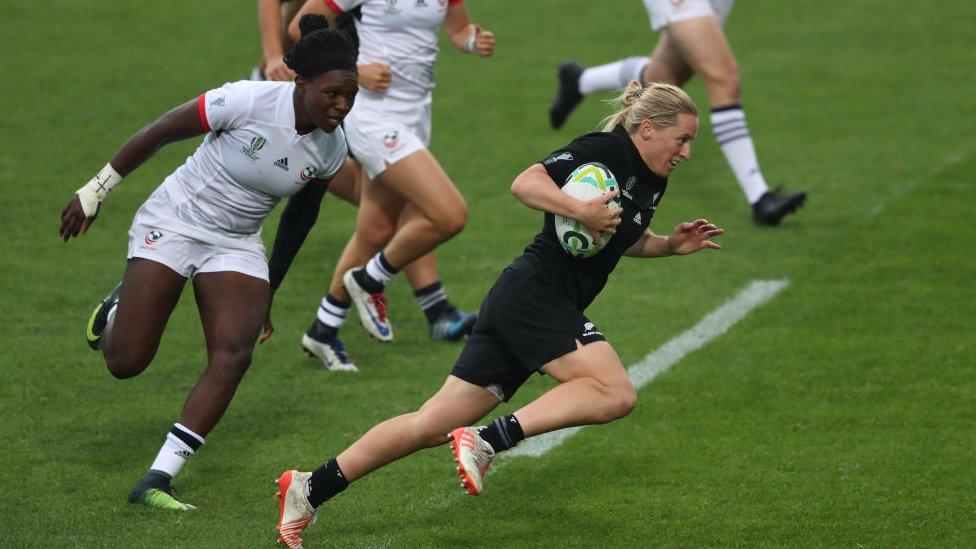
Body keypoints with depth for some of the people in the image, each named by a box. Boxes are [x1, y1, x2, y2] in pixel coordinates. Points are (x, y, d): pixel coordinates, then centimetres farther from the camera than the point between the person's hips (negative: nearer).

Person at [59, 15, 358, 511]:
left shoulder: (331, 148, -7)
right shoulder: (250, 101, -24)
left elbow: (300, 216, 11)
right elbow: (158, 133, -13)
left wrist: (268, 293, 19)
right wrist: (95, 192, -6)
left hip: (236, 245, 4)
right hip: (172, 223, -4)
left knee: (234, 355, -19)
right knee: (126, 362, -8)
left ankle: (156, 481, -15)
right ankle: (118, 308, 31)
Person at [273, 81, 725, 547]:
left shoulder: (652, 182, 18)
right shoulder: (605, 150, -9)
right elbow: (525, 183, -19)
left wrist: (672, 245, 20)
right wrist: (581, 210, -29)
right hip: (534, 294, -9)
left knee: (433, 425, 4)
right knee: (615, 393, -22)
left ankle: (309, 489, 5)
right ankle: (488, 440, -25)